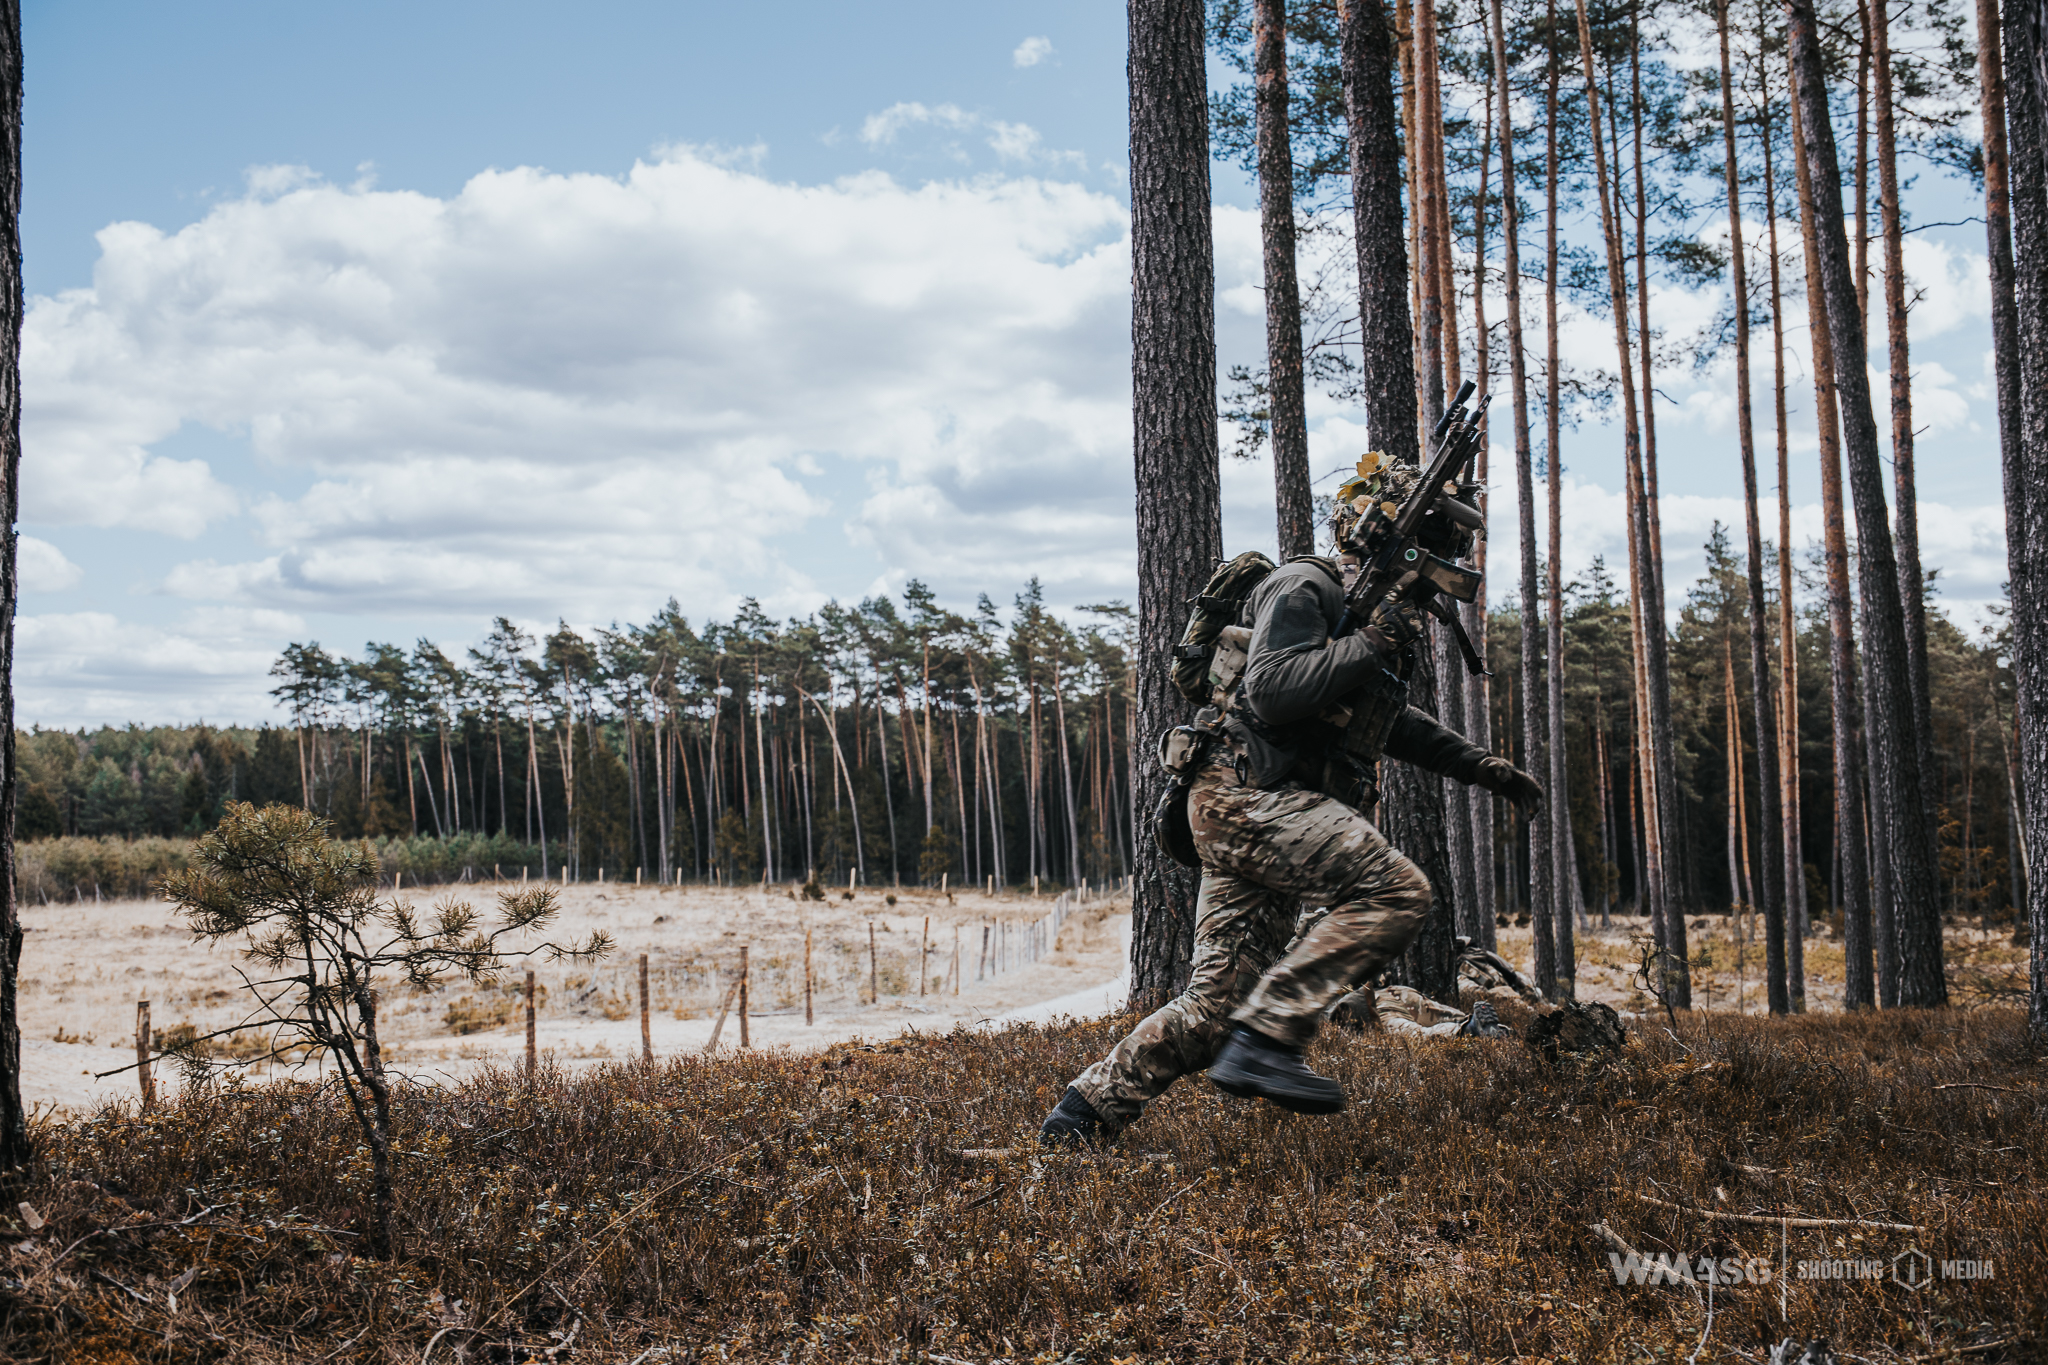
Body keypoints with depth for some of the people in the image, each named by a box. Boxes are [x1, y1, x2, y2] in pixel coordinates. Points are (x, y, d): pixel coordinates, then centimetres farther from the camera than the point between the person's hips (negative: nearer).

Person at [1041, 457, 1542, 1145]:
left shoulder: (1370, 607, 24)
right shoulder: (1305, 588, -6)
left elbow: (1393, 724, 38)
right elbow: (1273, 691, -22)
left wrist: (1483, 766, 32)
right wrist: (1372, 644, -19)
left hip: (1277, 808, 10)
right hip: (1245, 796, -10)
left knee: (1218, 999, 4)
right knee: (1394, 889, -23)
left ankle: (1085, 1109, 10)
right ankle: (1265, 1041, -23)